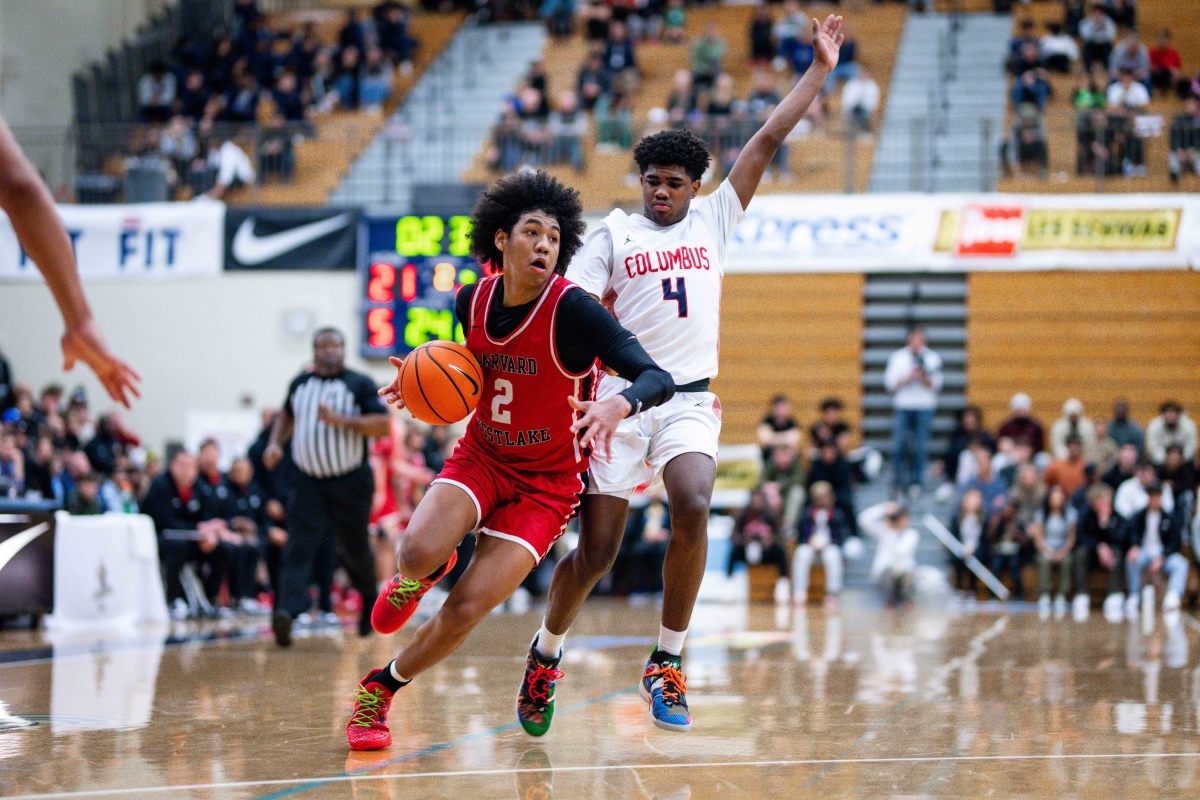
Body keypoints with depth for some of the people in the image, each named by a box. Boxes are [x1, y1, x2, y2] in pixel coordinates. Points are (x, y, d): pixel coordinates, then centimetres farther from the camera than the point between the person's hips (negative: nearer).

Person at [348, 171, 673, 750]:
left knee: (466, 609, -14)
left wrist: (619, 404, -49)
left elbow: (659, 379, -27)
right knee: (420, 552, -26)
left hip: (547, 481, -3)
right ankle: (425, 572, 14)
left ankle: (380, 689, 13)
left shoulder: (572, 309, -21)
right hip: (481, 457, 3)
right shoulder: (472, 302, -5)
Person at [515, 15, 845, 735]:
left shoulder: (714, 220, 12)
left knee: (693, 508, -26)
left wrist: (820, 71, 7)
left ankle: (668, 663, -13)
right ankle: (547, 653, 24)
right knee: (596, 550, -3)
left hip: (689, 399, 1)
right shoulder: (615, 234, 7)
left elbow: (767, 142, 9)